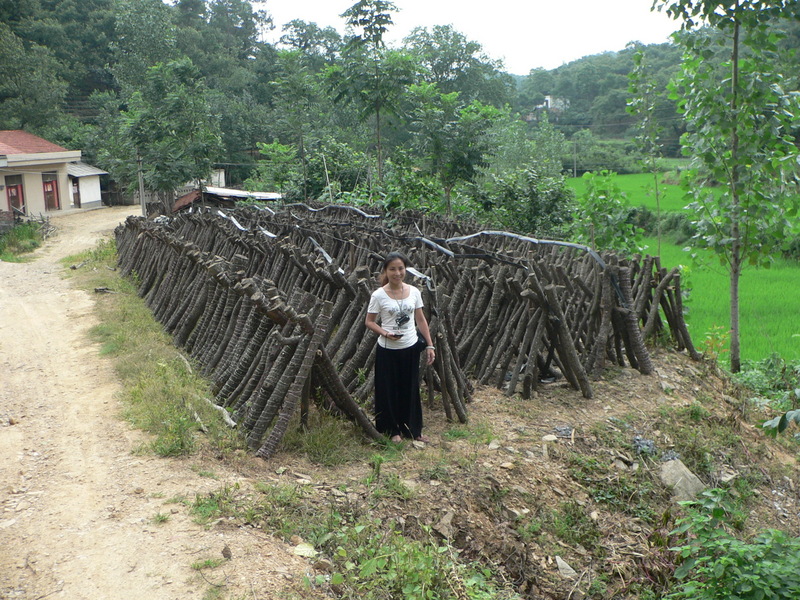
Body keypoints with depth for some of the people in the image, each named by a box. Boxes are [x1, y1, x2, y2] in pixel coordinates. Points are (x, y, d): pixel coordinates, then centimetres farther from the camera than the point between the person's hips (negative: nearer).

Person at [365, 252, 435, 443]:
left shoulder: (414, 292, 0)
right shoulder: (378, 295, -10)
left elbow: (421, 320, 7)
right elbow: (369, 321, -3)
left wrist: (429, 345, 4)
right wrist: (385, 333, -21)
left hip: (410, 348, 3)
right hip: (388, 350, -3)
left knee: (411, 389, 11)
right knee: (389, 390, 6)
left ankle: (413, 429, 26)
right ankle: (393, 430, 24)